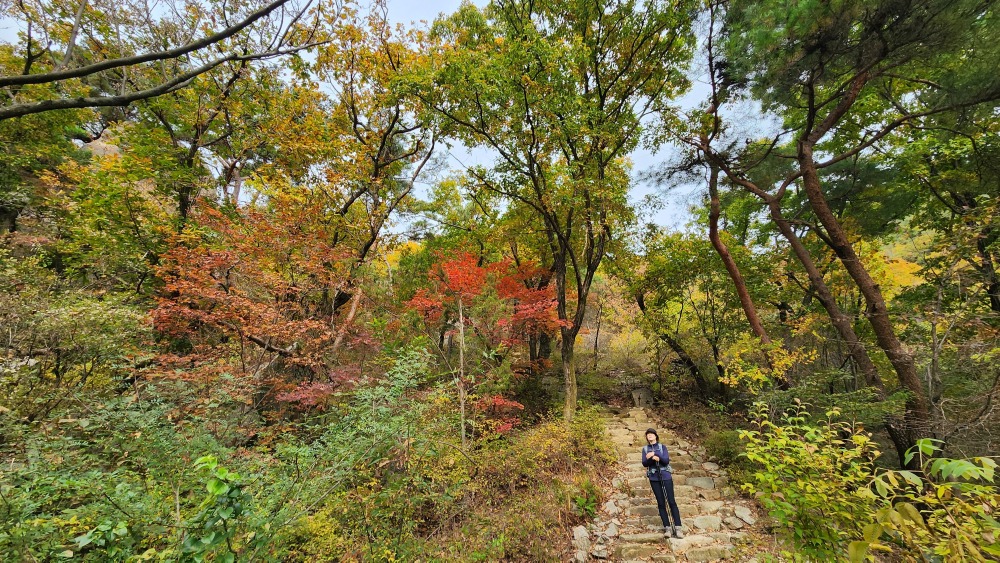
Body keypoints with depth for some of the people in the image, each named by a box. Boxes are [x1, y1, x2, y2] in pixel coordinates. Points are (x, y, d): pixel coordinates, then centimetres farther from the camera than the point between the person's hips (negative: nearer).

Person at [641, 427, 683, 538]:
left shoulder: (662, 447, 3)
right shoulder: (645, 449, 8)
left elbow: (666, 460, -10)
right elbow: (644, 463, -3)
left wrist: (655, 454, -24)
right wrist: (653, 458, -21)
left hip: (665, 476, -1)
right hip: (654, 478, 2)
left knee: (671, 501, -5)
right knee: (661, 503, 3)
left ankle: (678, 528, -1)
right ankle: (667, 528, 9)